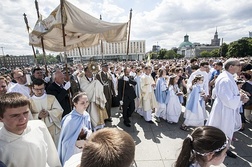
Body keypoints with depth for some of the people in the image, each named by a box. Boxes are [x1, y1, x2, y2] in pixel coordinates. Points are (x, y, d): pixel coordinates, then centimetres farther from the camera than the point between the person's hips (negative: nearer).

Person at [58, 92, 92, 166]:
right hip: (73, 152, -5)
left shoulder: (86, 115, -10)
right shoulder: (70, 120, -28)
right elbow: (66, 141, -17)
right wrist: (78, 143, -23)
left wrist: (89, 133, -13)